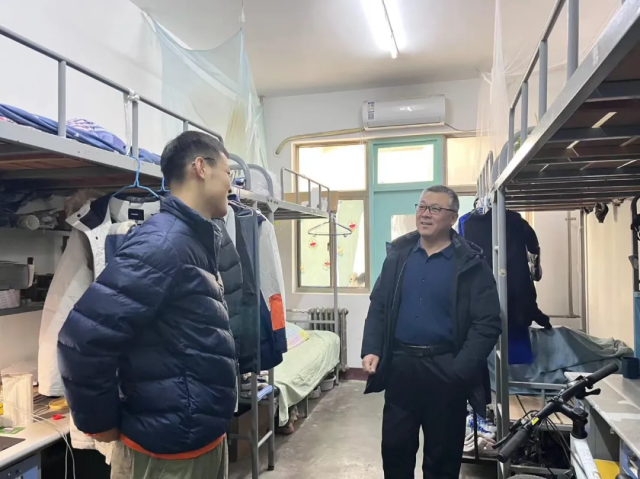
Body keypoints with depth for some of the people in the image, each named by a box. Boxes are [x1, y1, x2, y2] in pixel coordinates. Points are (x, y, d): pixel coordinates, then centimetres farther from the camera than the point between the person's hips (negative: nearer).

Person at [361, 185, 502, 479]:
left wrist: (460, 368, -19)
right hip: (400, 366, 3)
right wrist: (371, 350, -5)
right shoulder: (398, 254, 4)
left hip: (445, 372, -2)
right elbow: (378, 307, 7)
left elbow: (487, 324, -10)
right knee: (394, 446, 15)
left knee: (443, 454, 15)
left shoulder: (470, 264, -7)